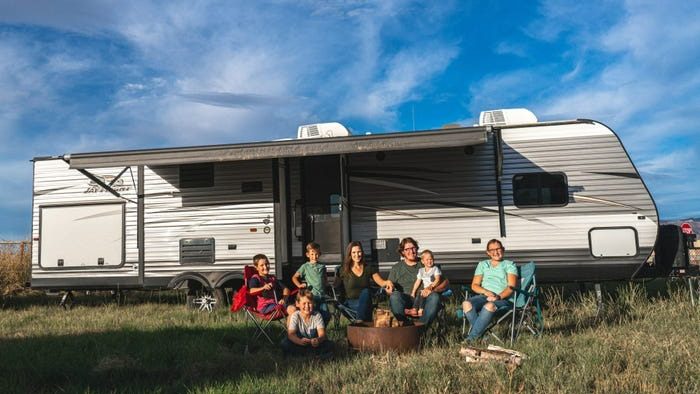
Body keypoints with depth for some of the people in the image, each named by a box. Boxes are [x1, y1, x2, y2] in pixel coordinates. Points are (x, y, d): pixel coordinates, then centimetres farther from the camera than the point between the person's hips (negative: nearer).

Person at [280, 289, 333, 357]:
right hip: (299, 342, 0)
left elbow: (322, 333, -21)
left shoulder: (317, 315, -11)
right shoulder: (295, 316, -13)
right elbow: (291, 334, -25)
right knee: (285, 344, -30)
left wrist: (318, 339, -47)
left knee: (329, 345, -24)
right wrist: (300, 341, -48)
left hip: (313, 343, 1)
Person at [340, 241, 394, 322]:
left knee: (365, 292, -33)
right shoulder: (344, 271, 10)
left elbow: (381, 282, 2)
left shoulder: (369, 269, 14)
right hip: (351, 304, -2)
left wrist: (387, 282, -19)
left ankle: (360, 321, -45)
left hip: (366, 305, 2)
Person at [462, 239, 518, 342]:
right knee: (466, 304, -30)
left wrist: (499, 297, -19)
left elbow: (511, 287, 0)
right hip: (483, 296, 3)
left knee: (489, 306, -39)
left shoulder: (509, 265, 14)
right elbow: (474, 285, 13)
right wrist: (486, 292, -8)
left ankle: (471, 338, -35)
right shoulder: (482, 264, 23)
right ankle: (482, 333, -31)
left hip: (503, 298, -3)